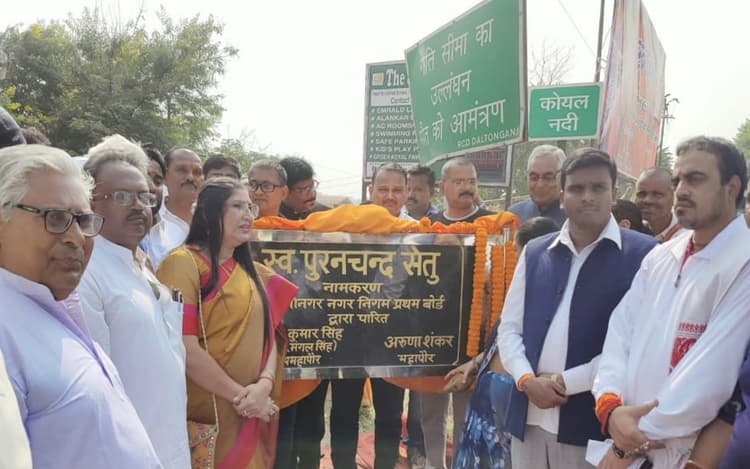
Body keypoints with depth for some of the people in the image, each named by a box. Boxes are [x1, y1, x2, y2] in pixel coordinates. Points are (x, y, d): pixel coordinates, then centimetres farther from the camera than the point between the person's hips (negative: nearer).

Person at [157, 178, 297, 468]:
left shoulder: (251, 271, 11)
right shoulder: (184, 262, -11)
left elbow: (268, 334, 6)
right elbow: (185, 349, -18)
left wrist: (265, 384, -11)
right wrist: (239, 395, -14)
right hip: (205, 413, -6)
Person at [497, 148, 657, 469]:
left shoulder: (643, 254, -4)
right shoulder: (534, 252, 10)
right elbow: (509, 327, 9)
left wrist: (567, 381, -10)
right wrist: (526, 379, -7)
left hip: (592, 421, -4)